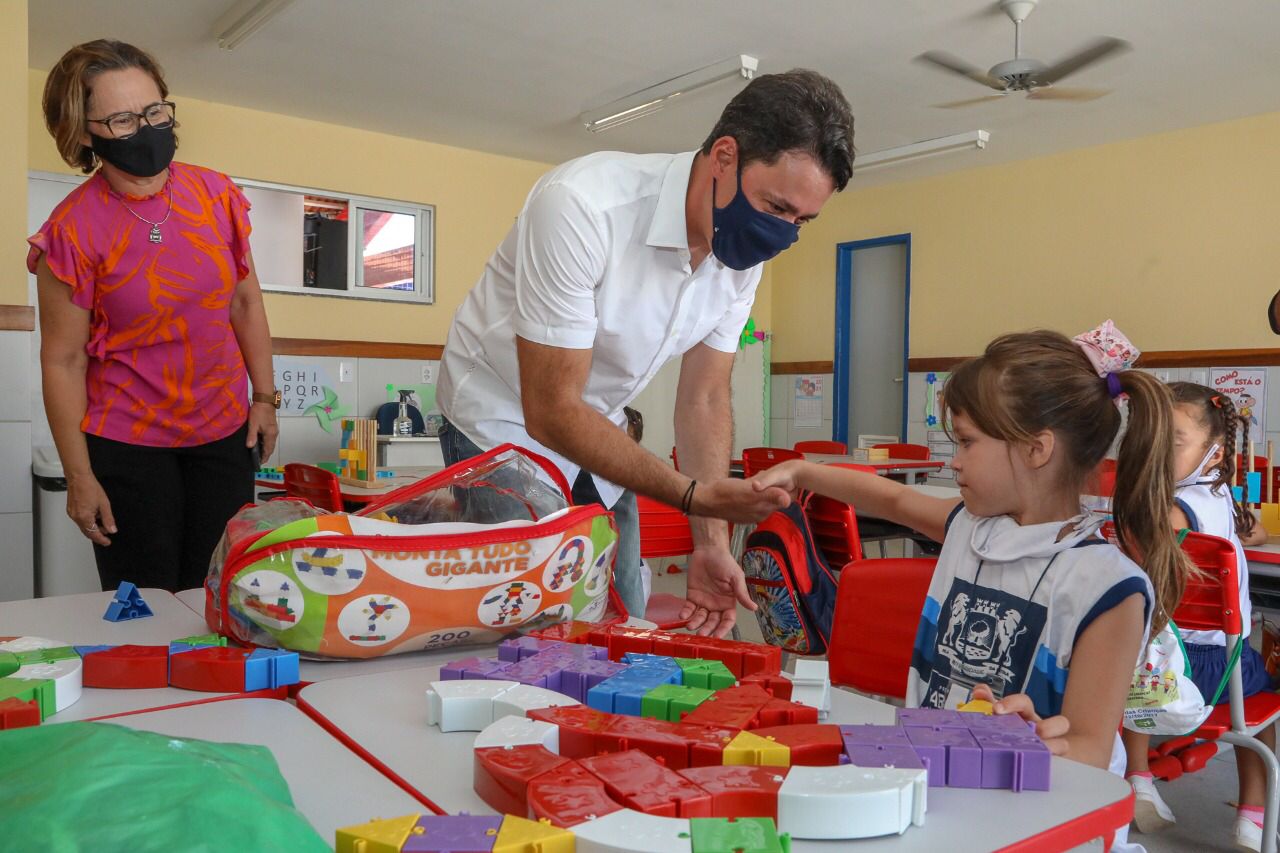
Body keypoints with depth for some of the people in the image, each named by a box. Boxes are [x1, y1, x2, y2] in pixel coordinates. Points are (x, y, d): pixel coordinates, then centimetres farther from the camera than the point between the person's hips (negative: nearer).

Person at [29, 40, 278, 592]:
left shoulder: (217, 196, -4)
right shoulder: (73, 231, -13)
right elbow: (63, 362, -8)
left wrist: (264, 397, 7)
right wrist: (79, 478, -6)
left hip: (225, 432, 3)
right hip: (125, 444, -2)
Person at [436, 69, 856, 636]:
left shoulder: (744, 252, -10)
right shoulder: (581, 205, -32)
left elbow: (705, 398, -4)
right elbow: (550, 412, -30)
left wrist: (711, 544, -13)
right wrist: (693, 495, -33)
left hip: (594, 433, 6)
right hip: (506, 423, -6)